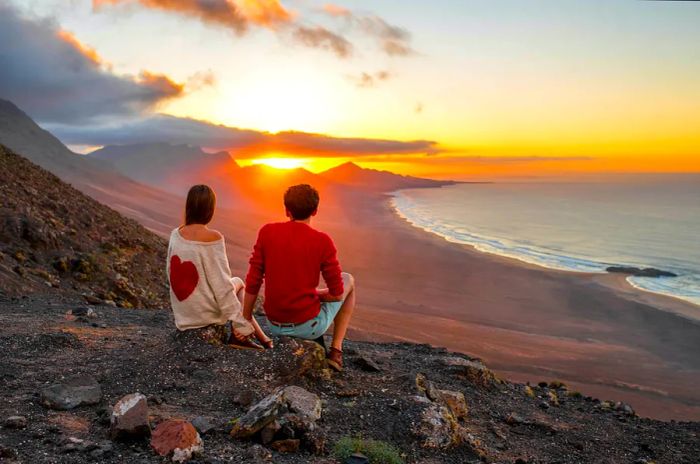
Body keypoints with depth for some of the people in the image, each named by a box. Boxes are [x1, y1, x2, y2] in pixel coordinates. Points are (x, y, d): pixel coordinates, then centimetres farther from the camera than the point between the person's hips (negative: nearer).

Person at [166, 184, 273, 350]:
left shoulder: (176, 235, -3)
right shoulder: (213, 237, -19)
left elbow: (170, 272, 6)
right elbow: (221, 284, -19)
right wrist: (238, 322, -14)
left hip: (182, 314, 5)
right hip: (207, 313, -5)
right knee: (238, 283, 24)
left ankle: (263, 339, 28)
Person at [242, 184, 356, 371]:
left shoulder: (267, 232, -5)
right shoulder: (323, 241, -13)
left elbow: (252, 283, -3)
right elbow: (337, 294, -8)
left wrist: (246, 321, 7)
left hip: (275, 326, 4)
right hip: (308, 326, -4)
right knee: (348, 280, 22)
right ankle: (336, 352, 17)